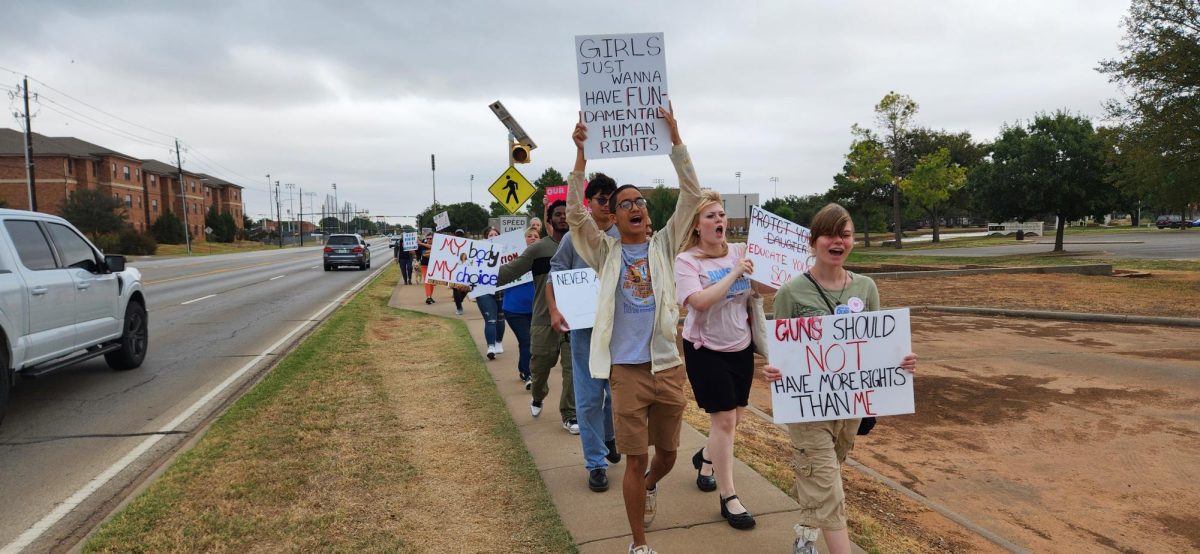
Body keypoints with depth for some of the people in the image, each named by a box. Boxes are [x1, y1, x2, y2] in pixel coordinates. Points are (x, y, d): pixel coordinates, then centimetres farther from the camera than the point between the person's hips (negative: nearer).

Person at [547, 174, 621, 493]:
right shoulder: (574, 238, 0)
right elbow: (554, 276, 1)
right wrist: (555, 311, -13)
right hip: (584, 326, -1)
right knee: (589, 397, 2)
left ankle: (609, 436, 42)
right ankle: (596, 462, 13)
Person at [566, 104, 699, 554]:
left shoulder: (664, 246, 5)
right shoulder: (606, 252, 2)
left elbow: (692, 195, -4)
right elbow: (575, 214, -12)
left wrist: (674, 138, -10)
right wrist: (581, 154, -20)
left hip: (668, 366, 2)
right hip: (627, 369, -2)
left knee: (668, 452, 18)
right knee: (635, 459, 2)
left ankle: (650, 486, 53)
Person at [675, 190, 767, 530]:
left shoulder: (741, 252, -1)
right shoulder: (687, 261, -14)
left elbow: (758, 291, 7)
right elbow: (700, 301, -28)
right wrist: (734, 273, -25)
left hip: (741, 346, 5)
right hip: (706, 349, -5)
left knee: (733, 417, 16)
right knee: (724, 419, -5)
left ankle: (705, 458, 45)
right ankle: (728, 498, 8)